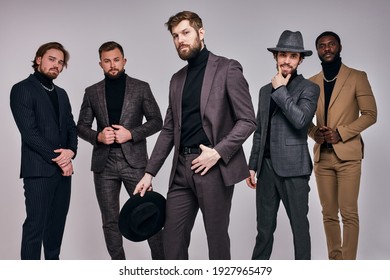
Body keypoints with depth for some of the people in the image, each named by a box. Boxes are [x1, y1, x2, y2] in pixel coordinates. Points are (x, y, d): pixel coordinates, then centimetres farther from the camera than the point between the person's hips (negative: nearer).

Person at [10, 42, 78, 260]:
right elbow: (29, 132, -13)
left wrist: (70, 151, -6)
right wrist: (57, 158, -12)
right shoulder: (22, 89, -4)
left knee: (57, 224, 10)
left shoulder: (61, 93, 19)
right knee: (35, 226, -5)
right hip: (39, 170, -7)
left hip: (63, 169, 7)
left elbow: (71, 127, 15)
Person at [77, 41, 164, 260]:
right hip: (104, 163, 2)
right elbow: (82, 126, 11)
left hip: (134, 160, -2)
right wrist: (98, 136, -10)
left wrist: (131, 133, -12)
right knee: (111, 221, 8)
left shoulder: (141, 87, 5)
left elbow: (157, 121, 3)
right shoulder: (92, 92, 10)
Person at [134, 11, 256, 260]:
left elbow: (248, 120, -6)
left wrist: (218, 152, -16)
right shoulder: (177, 79, 16)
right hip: (182, 168, 6)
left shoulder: (228, 69, -2)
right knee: (172, 239, 7)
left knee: (217, 237, 5)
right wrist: (150, 172, 12)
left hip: (214, 167, -5)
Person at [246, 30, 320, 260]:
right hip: (267, 167, 5)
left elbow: (301, 120, -20)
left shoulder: (309, 88, -2)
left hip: (293, 168, -5)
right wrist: (253, 166, 13)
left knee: (300, 227, 4)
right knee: (264, 227, 10)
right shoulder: (266, 90, 15)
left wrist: (281, 90, -11)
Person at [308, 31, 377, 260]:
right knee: (329, 214, 7)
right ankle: (334, 260, 17)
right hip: (322, 156, 4)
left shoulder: (357, 77, 2)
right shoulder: (312, 83, 13)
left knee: (349, 213, -5)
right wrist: (314, 132, -3)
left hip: (348, 154, -4)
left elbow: (370, 114, -2)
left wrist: (341, 133, -13)